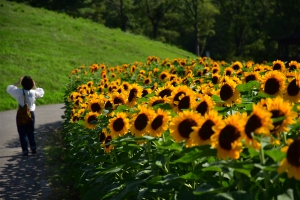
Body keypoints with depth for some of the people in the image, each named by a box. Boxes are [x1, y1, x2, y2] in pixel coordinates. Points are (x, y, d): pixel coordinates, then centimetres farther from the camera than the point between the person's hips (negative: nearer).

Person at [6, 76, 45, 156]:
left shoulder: (19, 92, -15)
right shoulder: (33, 92, -6)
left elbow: (9, 89, -1)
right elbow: (41, 93, 15)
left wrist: (17, 83, 3)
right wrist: (35, 86, 14)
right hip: (31, 114, 3)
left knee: (22, 133, 4)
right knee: (31, 132, 16)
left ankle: (25, 150, 1)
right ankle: (33, 149, 15)